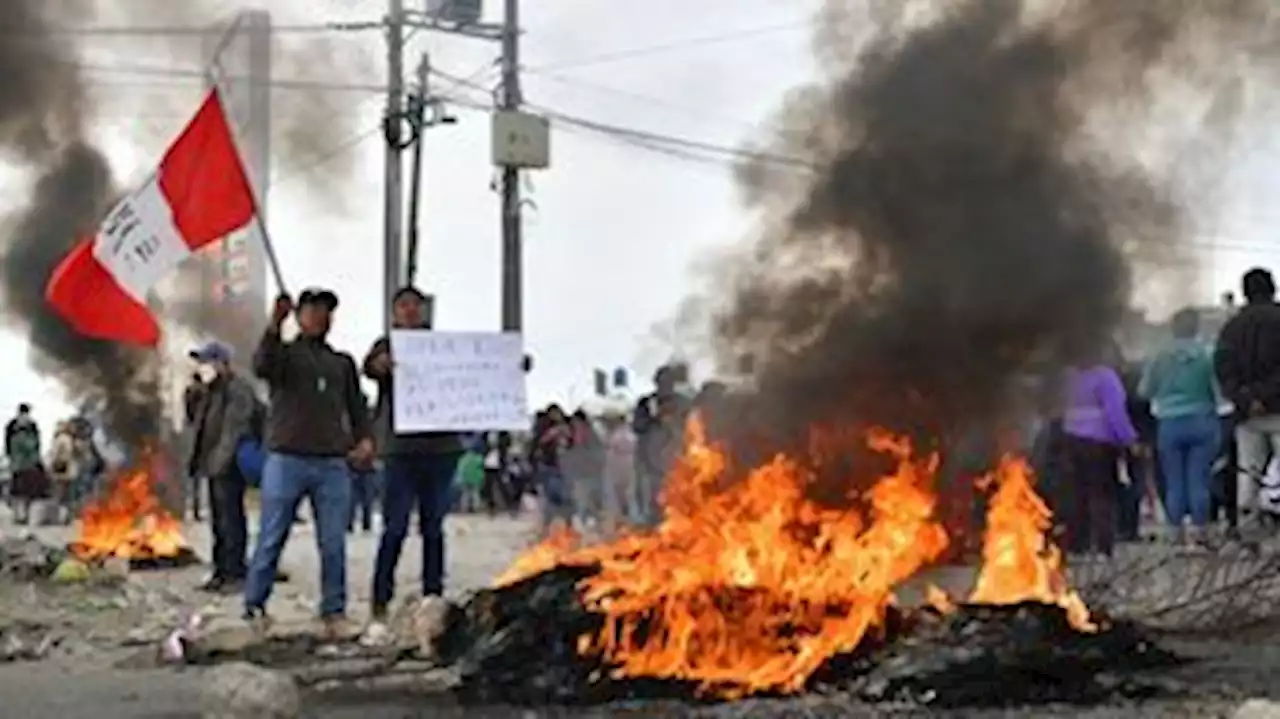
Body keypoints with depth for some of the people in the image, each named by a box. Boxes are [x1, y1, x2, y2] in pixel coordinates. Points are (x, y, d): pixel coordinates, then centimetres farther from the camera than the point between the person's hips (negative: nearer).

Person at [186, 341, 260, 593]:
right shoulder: (210, 391, 19)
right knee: (219, 521, 13)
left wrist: (222, 460, -25)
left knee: (230, 520, -9)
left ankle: (235, 573, -7)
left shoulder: (238, 390, -11)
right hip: (214, 466, 10)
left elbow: (235, 429, -20)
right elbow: (200, 425, 25)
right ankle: (221, 571, 19)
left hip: (229, 467, -10)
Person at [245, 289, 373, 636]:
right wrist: (275, 325, -26)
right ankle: (254, 608, 7)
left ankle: (334, 613, 5)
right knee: (271, 540, 0)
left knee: (334, 544, 0)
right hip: (287, 460, -3)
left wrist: (365, 438, -3)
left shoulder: (343, 363, 20)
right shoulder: (285, 353, 8)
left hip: (333, 465, 3)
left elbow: (356, 406, 17)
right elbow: (262, 367, -14)